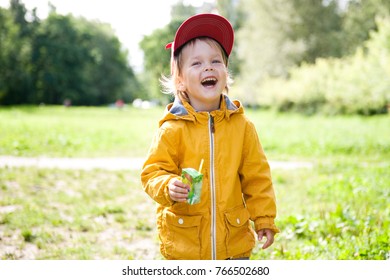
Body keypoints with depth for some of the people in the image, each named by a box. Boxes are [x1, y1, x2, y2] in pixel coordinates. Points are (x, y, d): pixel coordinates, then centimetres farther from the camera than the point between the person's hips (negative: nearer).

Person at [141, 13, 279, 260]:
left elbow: (257, 175, 5)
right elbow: (153, 172, -6)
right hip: (184, 239, -2)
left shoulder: (241, 125, -2)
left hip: (234, 238, 2)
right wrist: (169, 187, -27)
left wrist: (264, 218, 5)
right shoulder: (172, 129, -10)